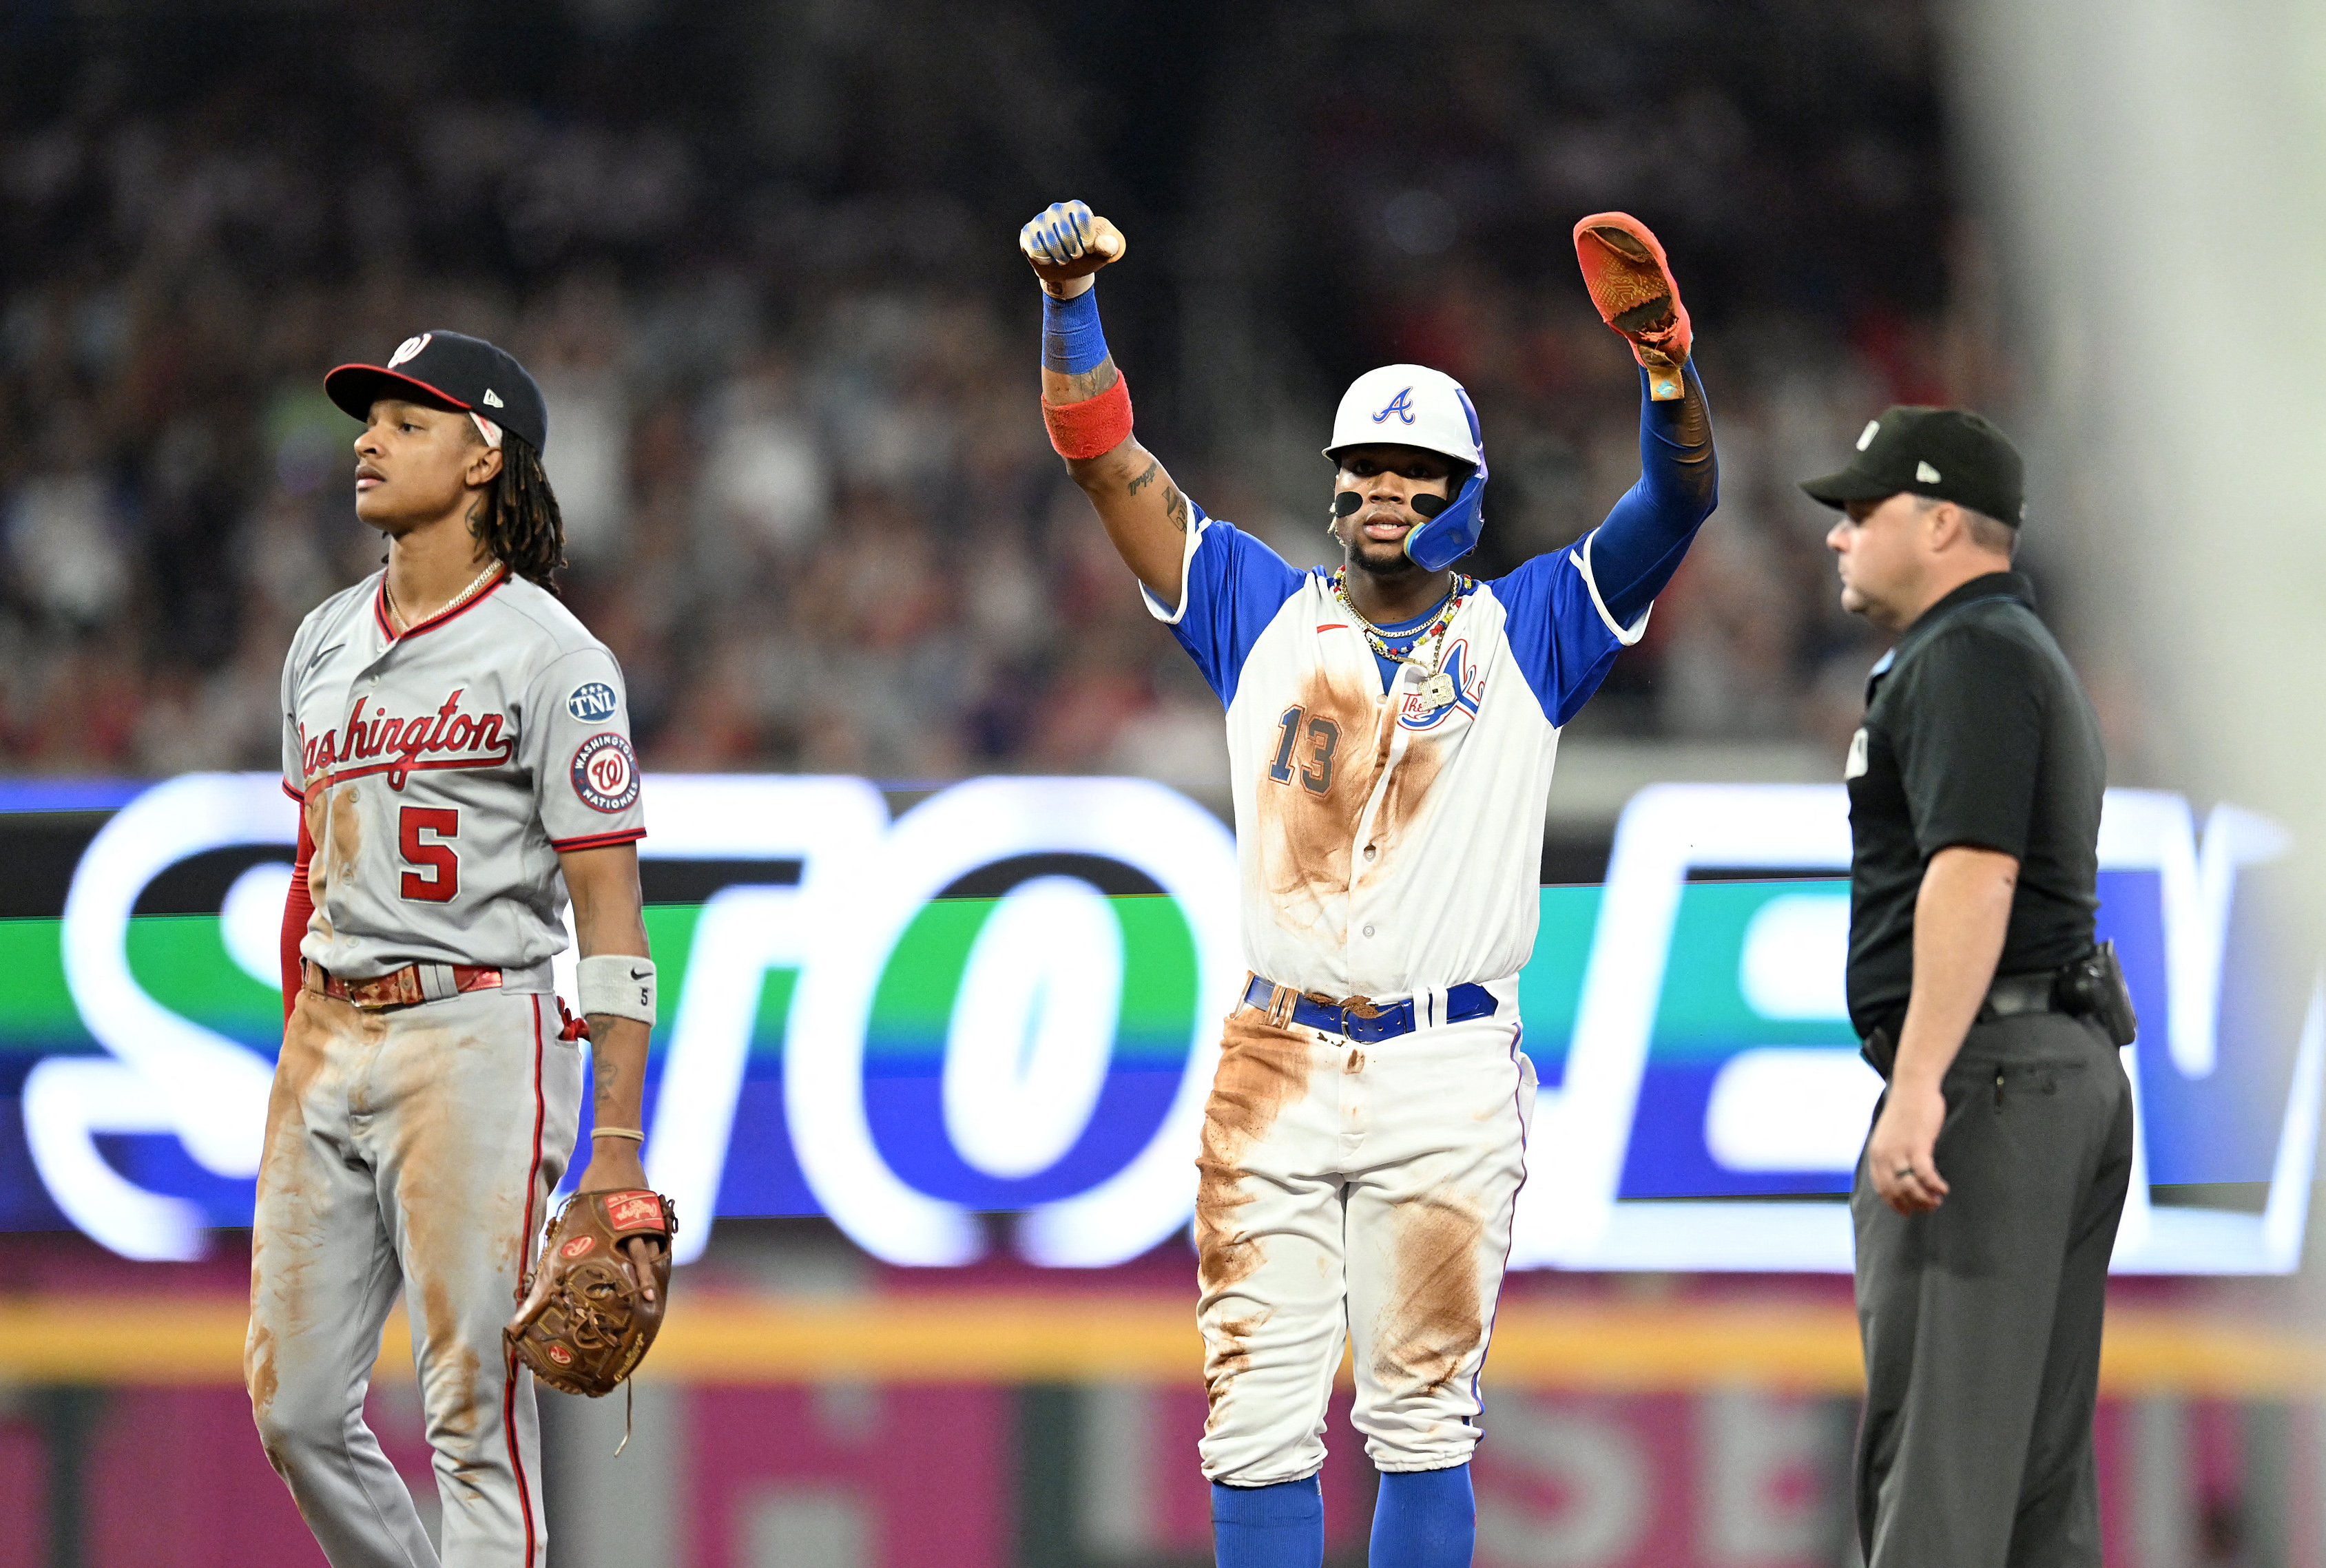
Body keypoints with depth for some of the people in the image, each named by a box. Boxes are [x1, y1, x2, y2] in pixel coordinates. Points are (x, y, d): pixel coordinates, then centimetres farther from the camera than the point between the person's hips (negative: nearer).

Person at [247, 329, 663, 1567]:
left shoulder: (550, 655, -6)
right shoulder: (324, 642, 15)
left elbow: (609, 906, -9)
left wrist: (616, 1141, -16)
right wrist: (300, 1063, 18)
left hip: (476, 1036, -7)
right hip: (329, 1041, 7)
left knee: (474, 1410, -9)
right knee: (292, 1405, 5)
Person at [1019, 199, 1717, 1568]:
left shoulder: (1525, 631, 8)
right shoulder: (1265, 612, 13)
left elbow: (1681, 502, -5)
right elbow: (1105, 457, 7)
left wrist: (1668, 362, -25)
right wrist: (1071, 297, -9)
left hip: (1449, 1071, -1)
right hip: (1280, 1065, 2)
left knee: (1423, 1416, 3)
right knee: (1259, 1412, -1)